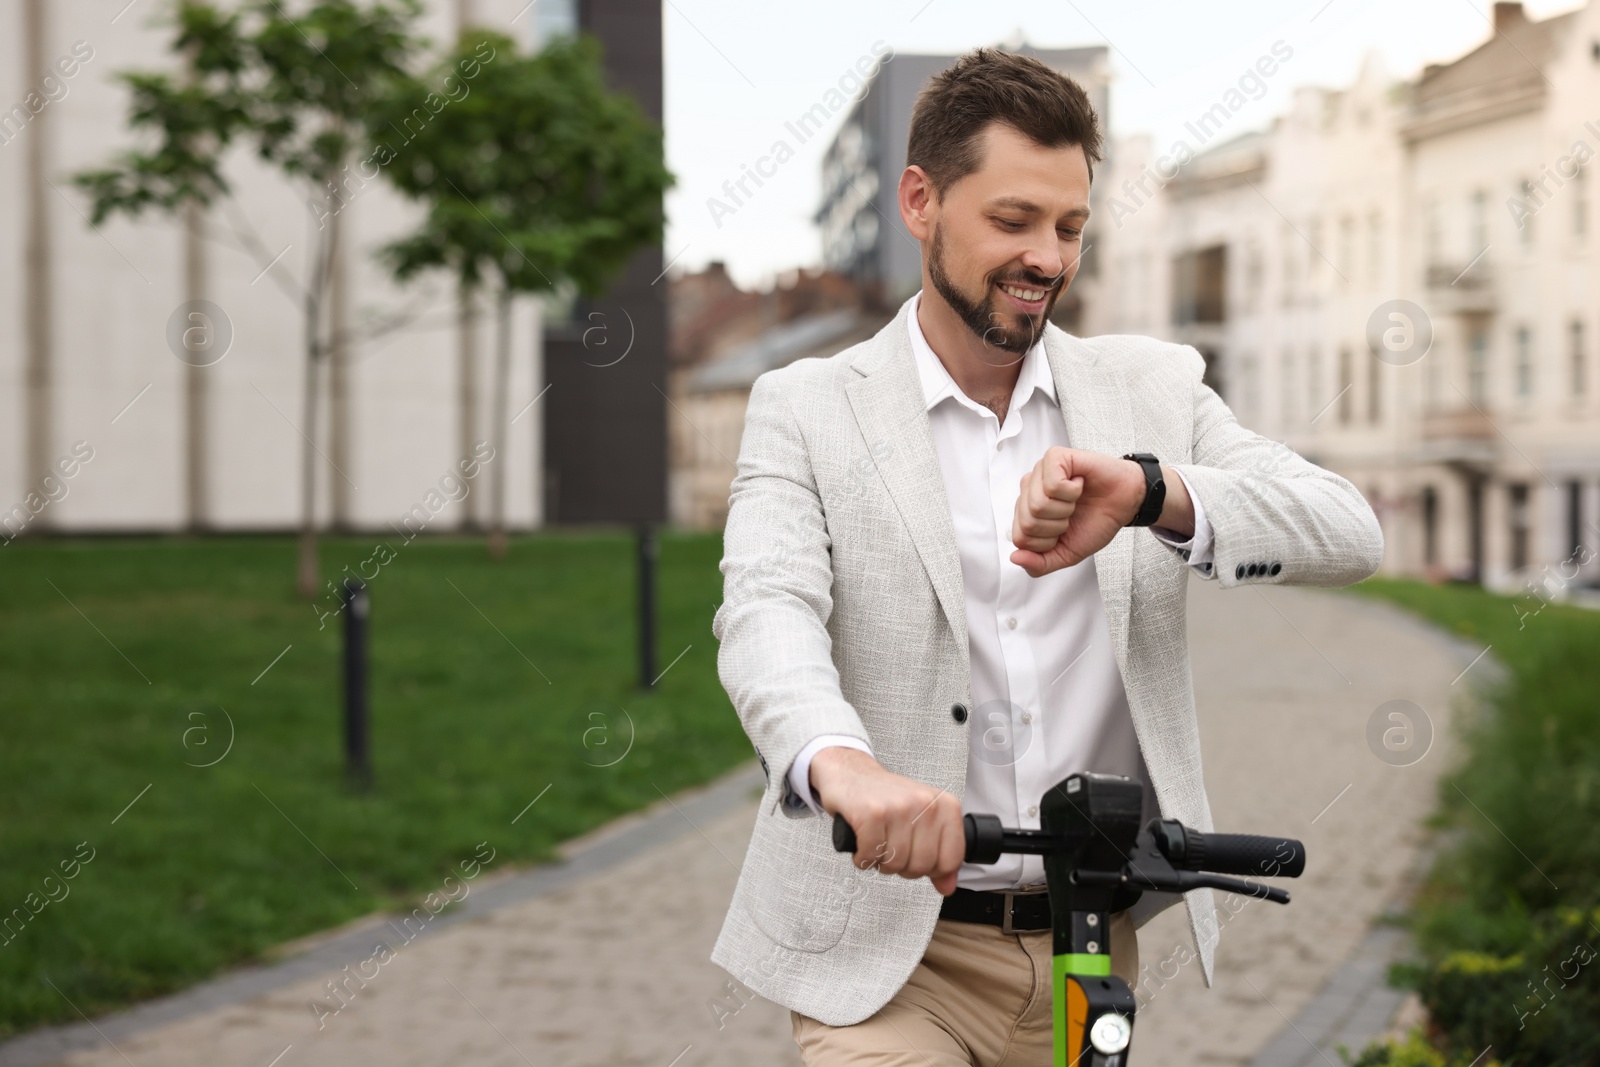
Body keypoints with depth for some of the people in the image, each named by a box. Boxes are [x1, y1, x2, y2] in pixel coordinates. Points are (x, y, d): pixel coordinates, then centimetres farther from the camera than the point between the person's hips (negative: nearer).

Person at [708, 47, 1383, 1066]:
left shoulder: (1154, 389, 6)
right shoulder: (807, 408, -1)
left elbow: (1348, 532, -7)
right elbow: (768, 610, -18)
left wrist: (1151, 492, -27)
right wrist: (842, 765, -41)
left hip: (1092, 947, 3)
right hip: (888, 955, -3)